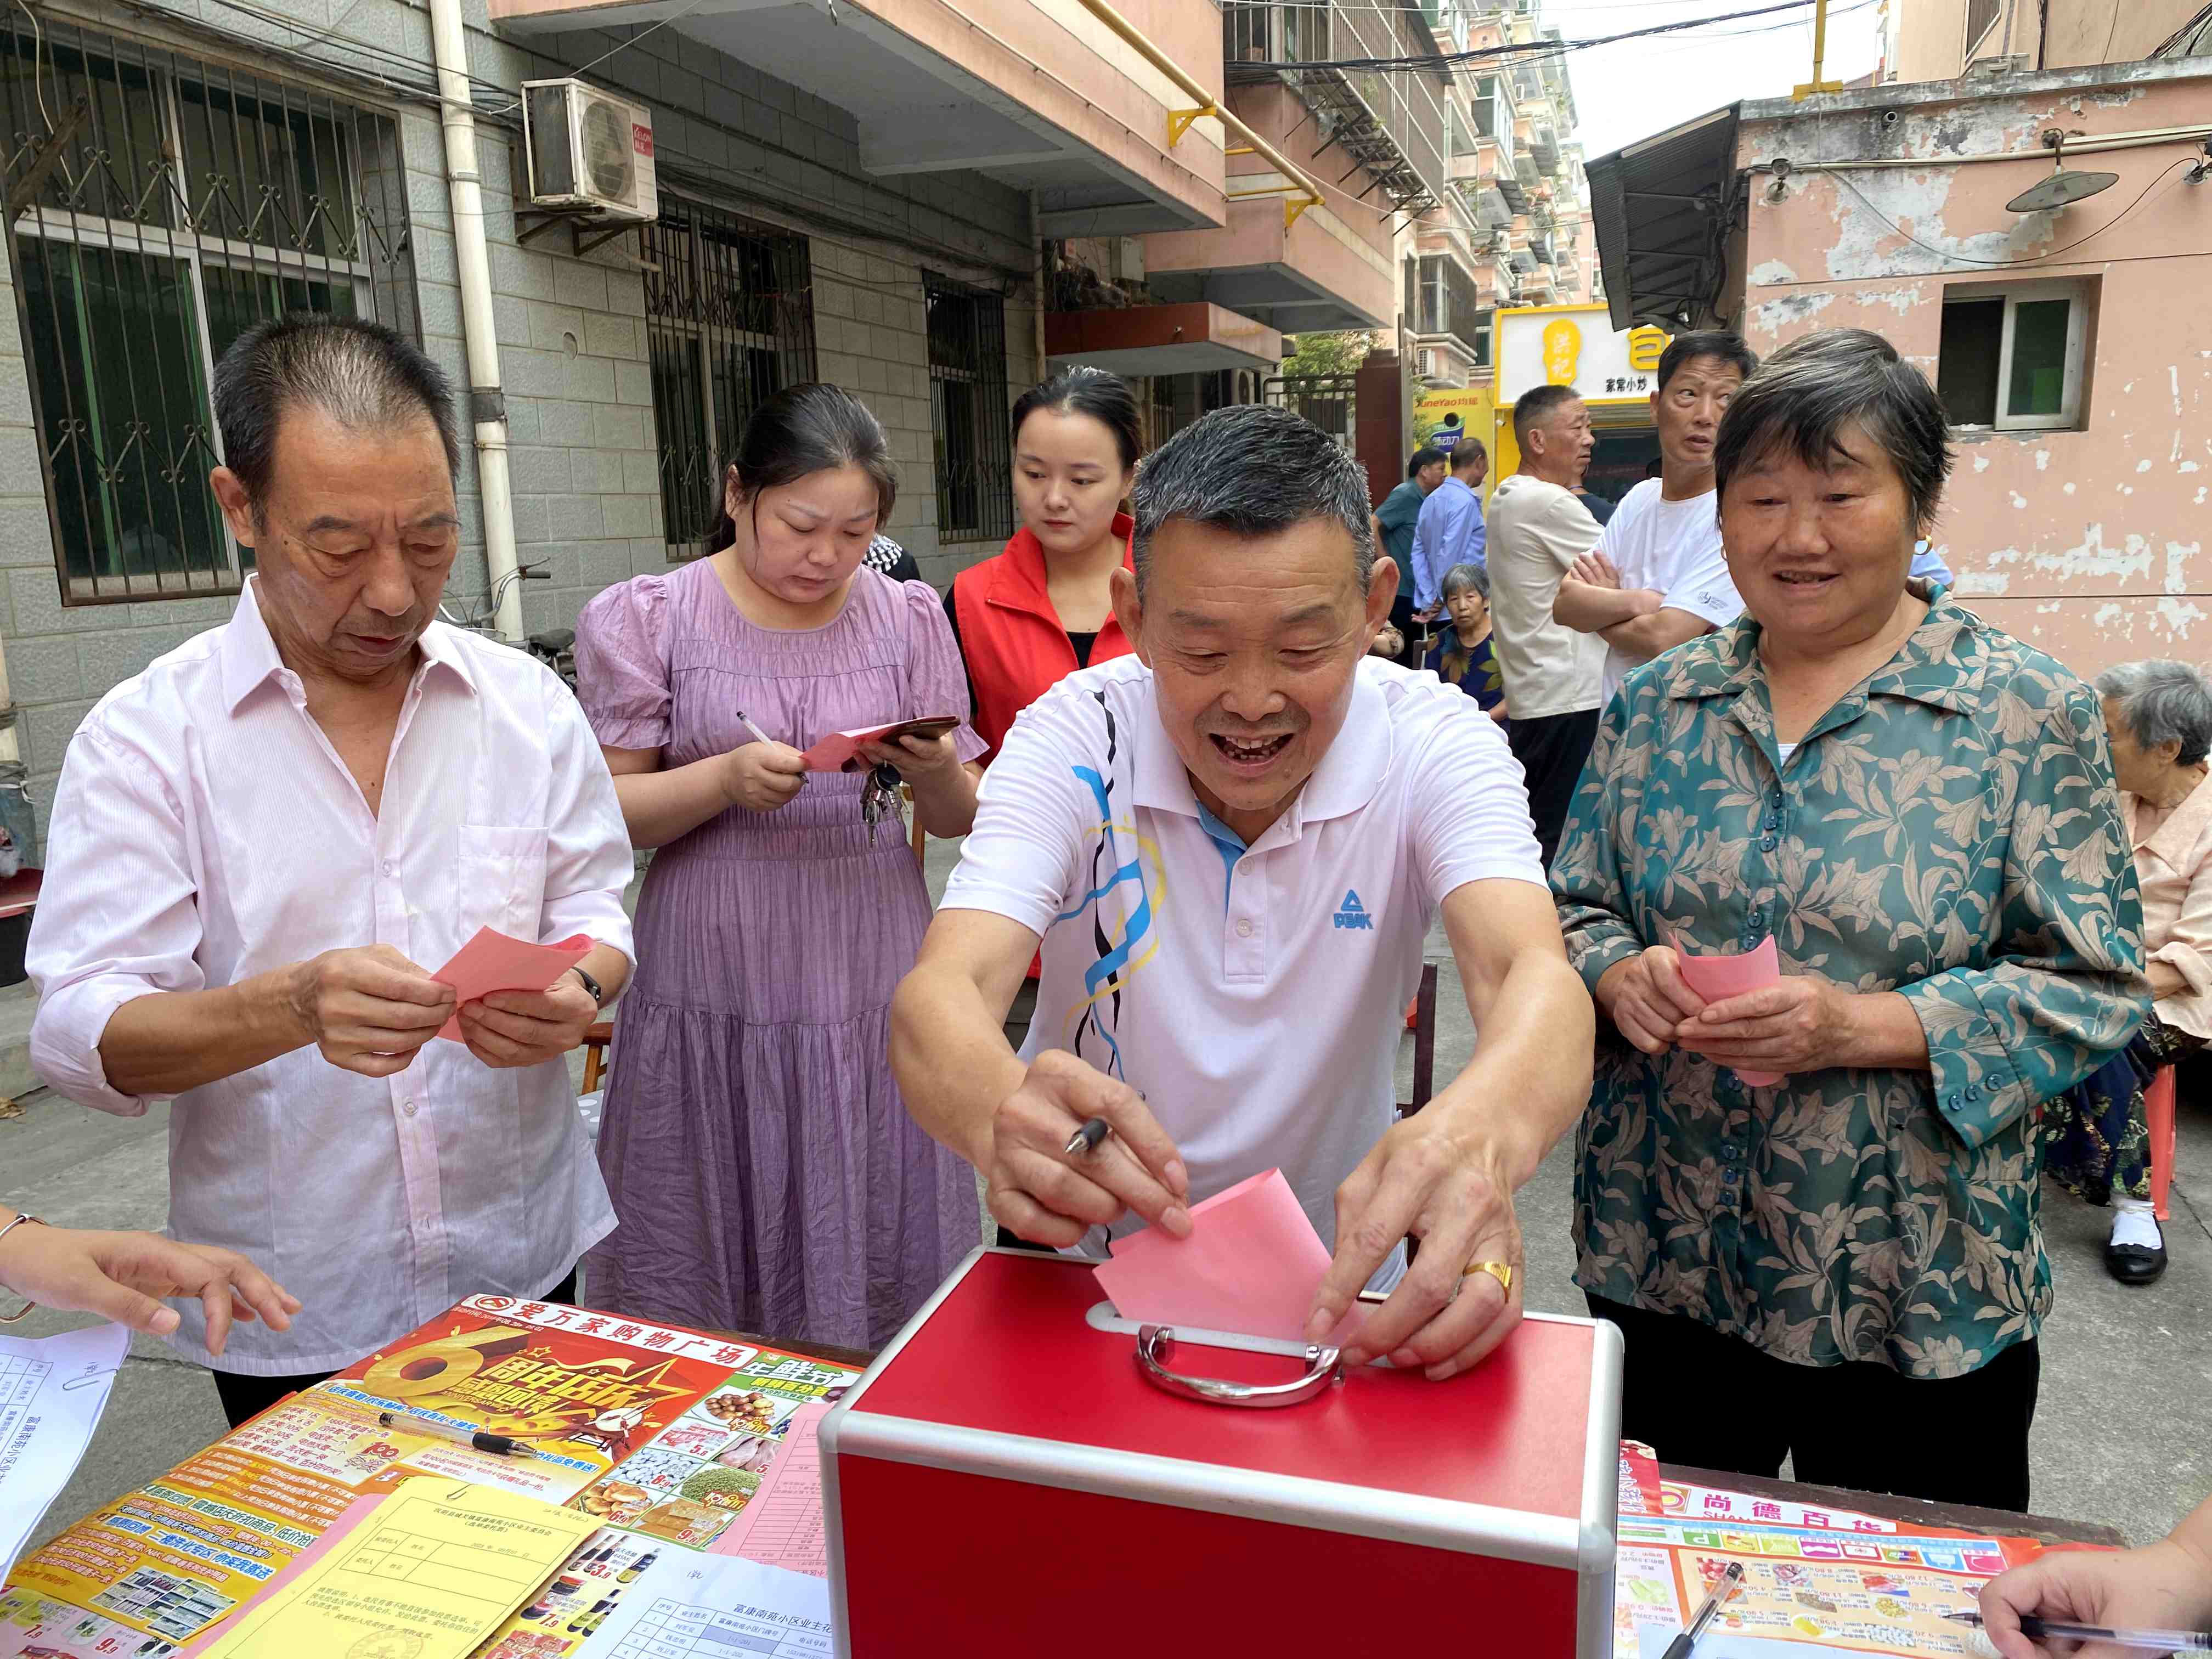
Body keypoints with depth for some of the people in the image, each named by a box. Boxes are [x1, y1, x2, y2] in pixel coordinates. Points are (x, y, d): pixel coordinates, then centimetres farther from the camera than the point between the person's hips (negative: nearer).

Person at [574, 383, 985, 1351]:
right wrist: (728, 777, -19)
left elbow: (959, 818, 9)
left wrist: (934, 770, -14)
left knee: (874, 1264, 9)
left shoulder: (908, 617, 6)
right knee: (702, 1272, 8)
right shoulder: (648, 618, 0)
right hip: (715, 994, -1)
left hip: (871, 984, 2)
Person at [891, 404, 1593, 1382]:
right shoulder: (1077, 738, -16)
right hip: (1089, 1257, -1)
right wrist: (1000, 1113, -51)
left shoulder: (1430, 741, -14)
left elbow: (1536, 980, -29)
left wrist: (1481, 1133, -53)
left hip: (1337, 1269, 2)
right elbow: (938, 996, -27)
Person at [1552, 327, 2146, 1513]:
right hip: (1661, 1264, 3)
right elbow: (1574, 908, 7)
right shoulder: (1655, 704, 3)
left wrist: (1861, 1027, -22)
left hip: (1920, 1289, -2)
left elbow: (2093, 984, -8)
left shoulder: (2028, 714, -6)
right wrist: (1621, 975, -15)